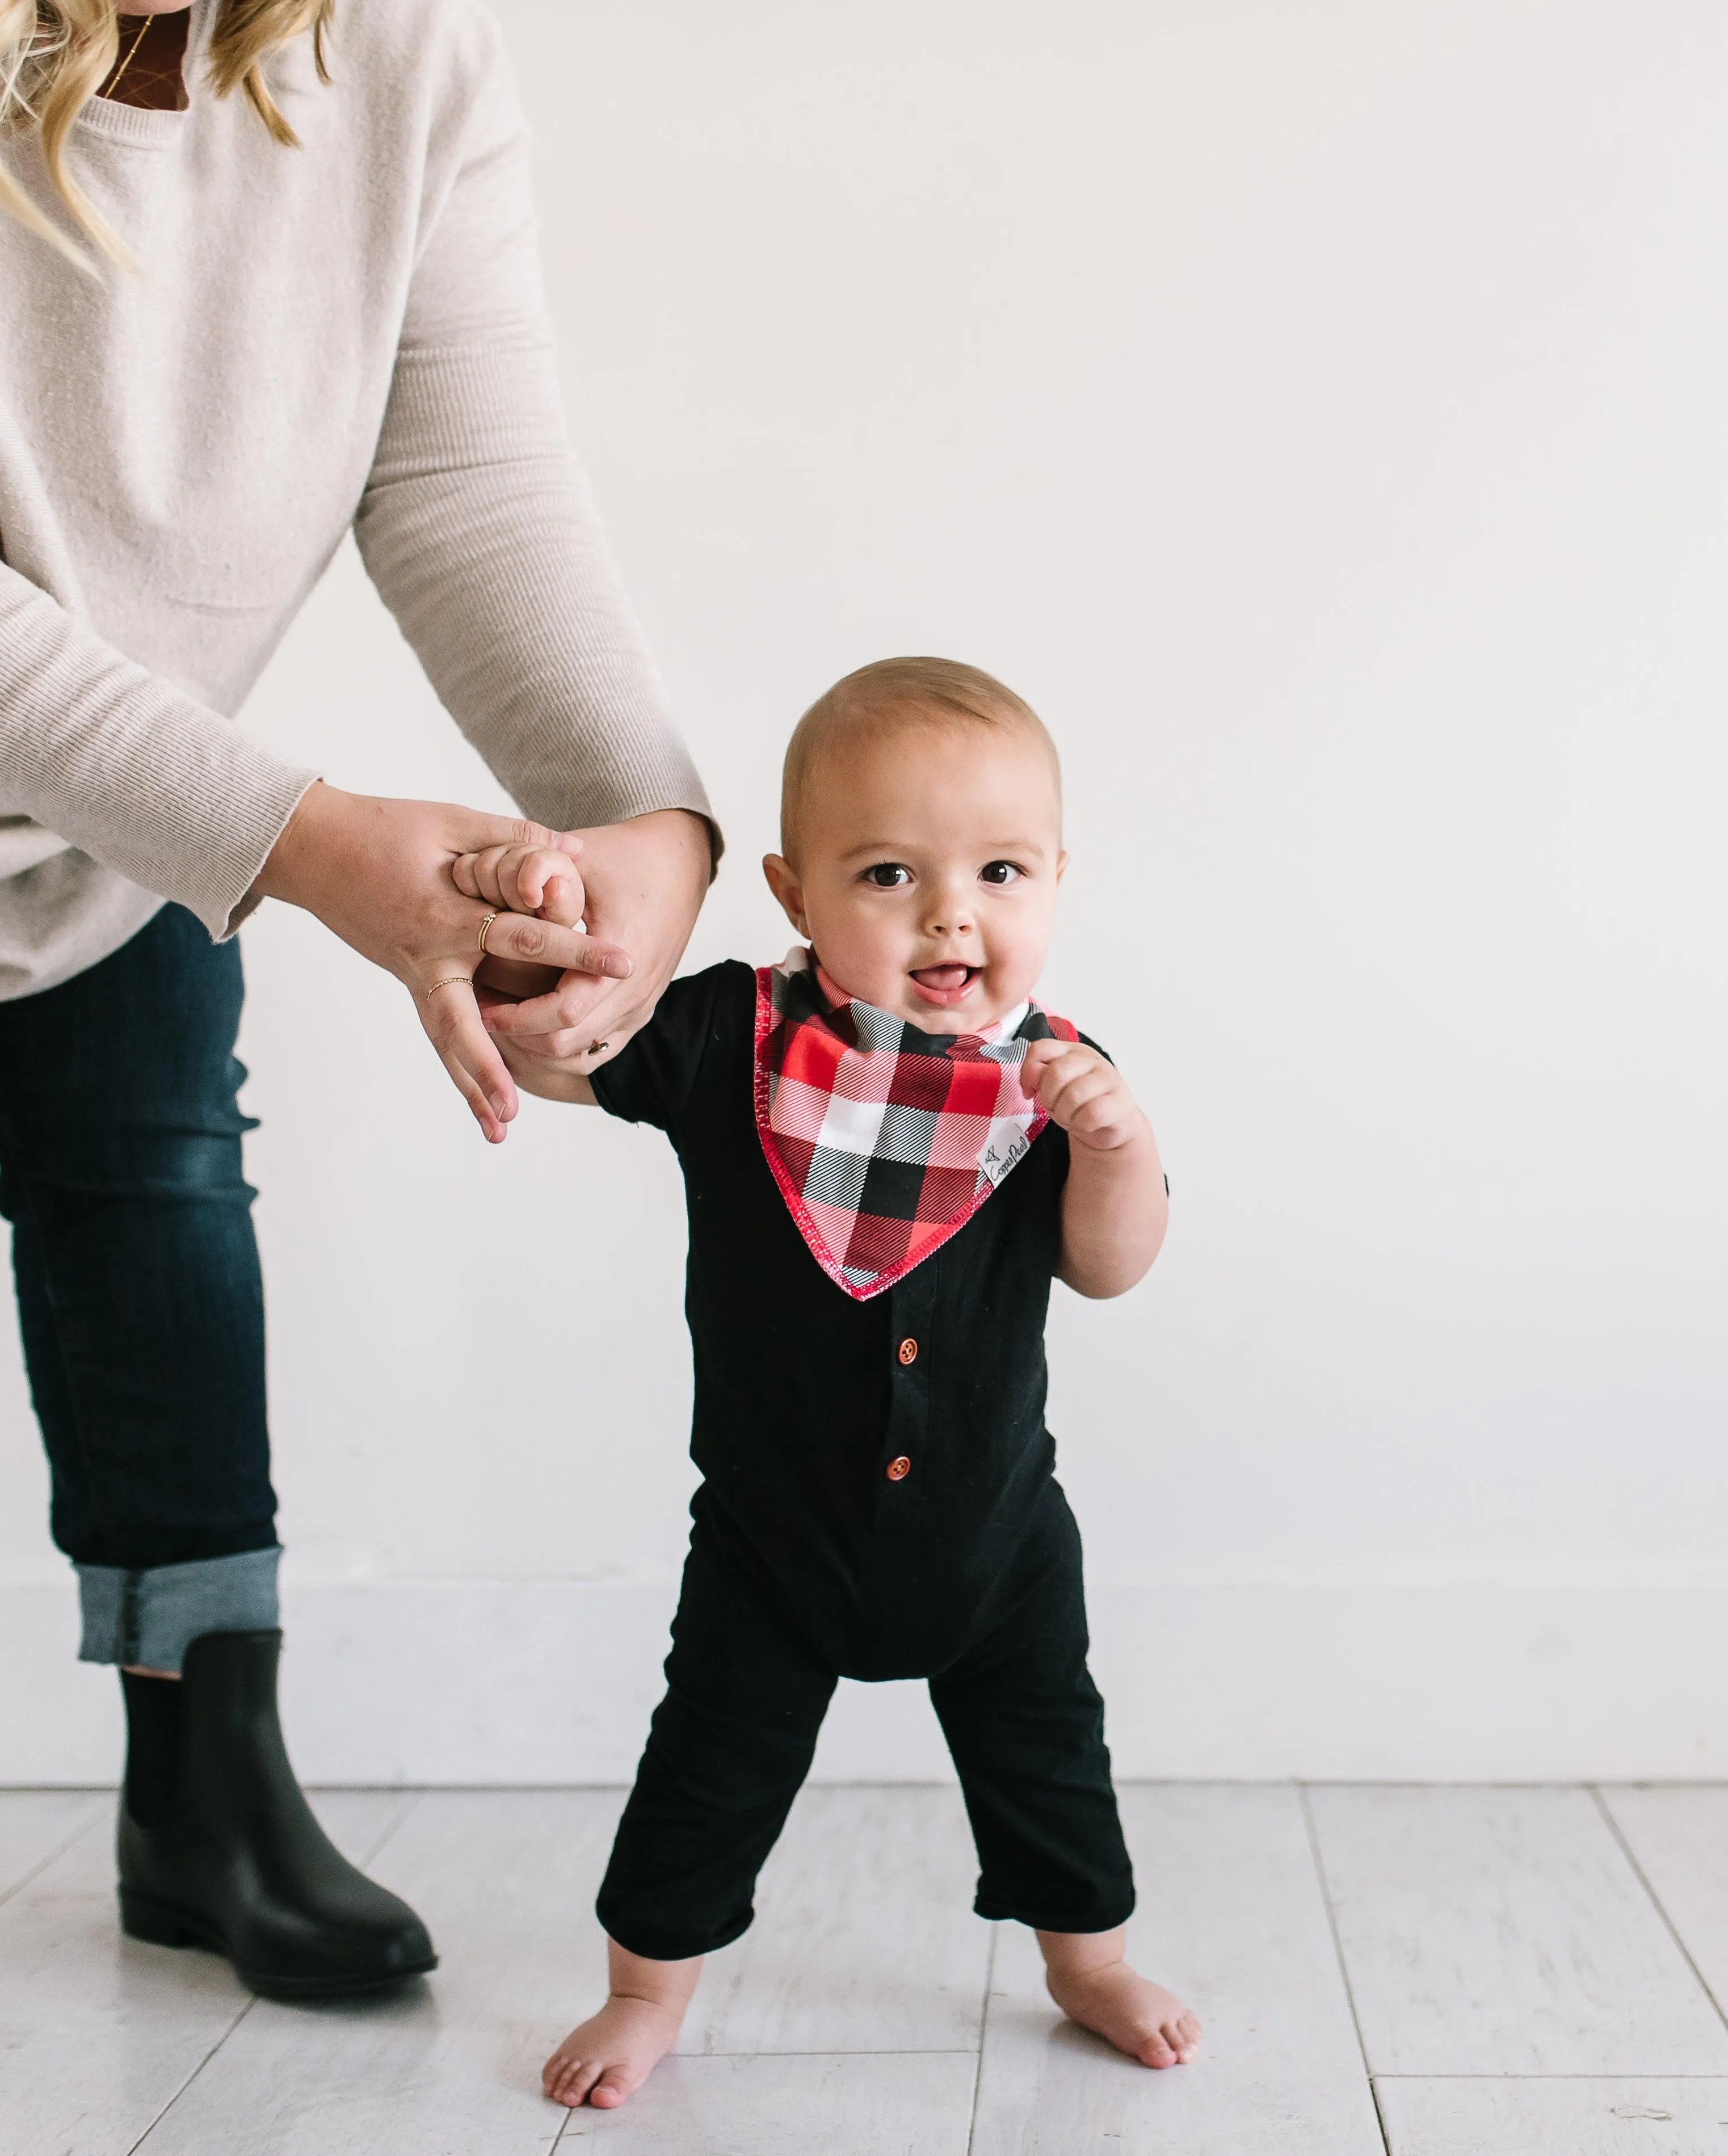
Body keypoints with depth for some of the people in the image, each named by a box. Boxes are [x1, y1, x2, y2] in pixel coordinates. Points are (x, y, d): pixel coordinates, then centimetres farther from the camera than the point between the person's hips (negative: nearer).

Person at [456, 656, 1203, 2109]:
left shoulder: (1052, 1077, -11)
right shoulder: (732, 1042, -16)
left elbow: (1110, 1266, -13)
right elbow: (542, 1045, -14)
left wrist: (1119, 1139, -32)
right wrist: (518, 910, -33)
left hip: (993, 1525, 2)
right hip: (776, 1524, -1)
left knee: (1044, 1752, 18)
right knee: (716, 1766, 10)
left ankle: (1089, 1960, 41)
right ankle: (648, 1990, 32)